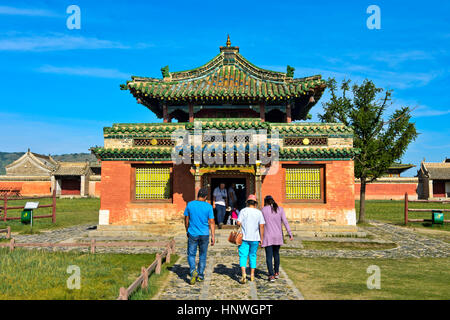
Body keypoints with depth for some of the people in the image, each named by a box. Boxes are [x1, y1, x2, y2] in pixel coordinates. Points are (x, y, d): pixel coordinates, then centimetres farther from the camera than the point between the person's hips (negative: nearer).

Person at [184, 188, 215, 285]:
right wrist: (213, 236, -2)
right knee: (202, 255, 14)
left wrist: (187, 231, 18)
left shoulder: (190, 204, -4)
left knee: (191, 254, 9)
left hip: (192, 234, 0)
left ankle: (193, 271, -15)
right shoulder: (208, 206, -6)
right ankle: (200, 275, 20)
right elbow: (211, 222, -7)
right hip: (204, 234, 0)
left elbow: (186, 220, 4)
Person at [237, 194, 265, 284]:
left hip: (244, 237, -2)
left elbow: (238, 223, -10)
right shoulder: (259, 212, 1)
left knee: (243, 256, -1)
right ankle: (252, 275, 21)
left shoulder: (243, 211, -3)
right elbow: (261, 226, -3)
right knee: (253, 256, 15)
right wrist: (261, 239, 2)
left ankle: (244, 274, -18)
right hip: (255, 238, 2)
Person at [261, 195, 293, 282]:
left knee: (269, 256, 1)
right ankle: (276, 272, 31)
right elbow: (285, 222, -4)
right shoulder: (280, 209, 1)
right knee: (276, 254, 21)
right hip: (278, 236, 3)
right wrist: (290, 234, -1)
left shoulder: (264, 210, -4)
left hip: (268, 236, -3)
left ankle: (271, 275, -6)